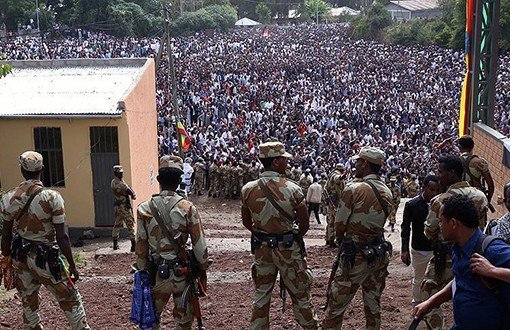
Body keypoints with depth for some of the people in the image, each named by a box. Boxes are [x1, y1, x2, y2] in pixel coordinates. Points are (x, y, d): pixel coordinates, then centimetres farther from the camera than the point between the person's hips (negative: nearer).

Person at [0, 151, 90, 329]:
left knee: (29, 302, 19)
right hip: (45, 258, -4)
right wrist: (72, 266, -8)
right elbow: (61, 237, -16)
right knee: (70, 300, 7)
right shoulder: (52, 197, -16)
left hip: (20, 257, 5)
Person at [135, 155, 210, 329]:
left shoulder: (144, 209, -8)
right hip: (183, 273, -1)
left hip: (157, 274, 1)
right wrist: (203, 268, 5)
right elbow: (200, 245, -10)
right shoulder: (188, 208, -13)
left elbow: (141, 246, -2)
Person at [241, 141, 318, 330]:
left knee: (261, 295, 16)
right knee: (300, 294, 12)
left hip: (261, 248, 3)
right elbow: (305, 224, -7)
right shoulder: (292, 189, -16)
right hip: (288, 249, -3)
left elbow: (246, 222, 5)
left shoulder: (248, 189, -7)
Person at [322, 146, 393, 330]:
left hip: (356, 255, -7)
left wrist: (341, 239, 10)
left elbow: (339, 225, -9)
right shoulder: (387, 193, 5)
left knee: (336, 305, 2)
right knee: (373, 305, 16)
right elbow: (379, 222, 8)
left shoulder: (353, 189, -15)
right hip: (380, 253, 7)